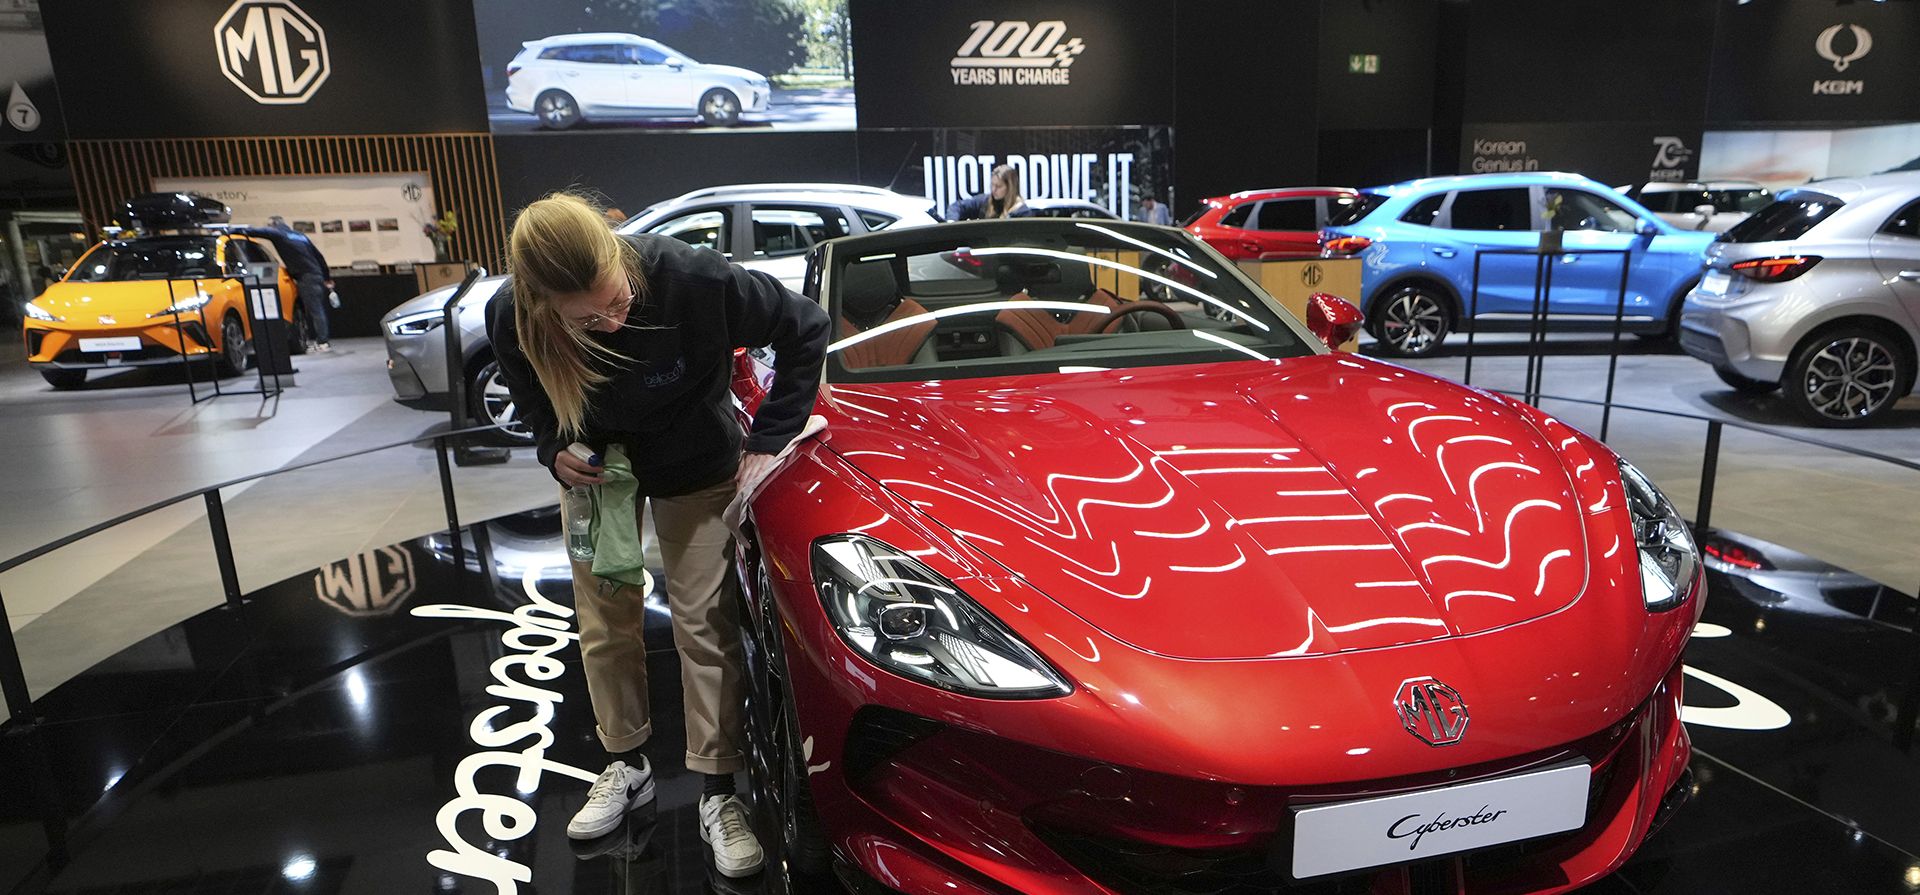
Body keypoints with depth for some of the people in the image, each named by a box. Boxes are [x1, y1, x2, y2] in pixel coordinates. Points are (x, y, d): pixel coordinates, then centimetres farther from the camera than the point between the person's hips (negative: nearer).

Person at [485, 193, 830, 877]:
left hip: (696, 468, -2)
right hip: (595, 468, 3)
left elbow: (804, 329, -22)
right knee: (605, 623, 11)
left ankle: (718, 795, 14)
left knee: (705, 626, -1)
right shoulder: (511, 318, -26)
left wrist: (767, 442, -21)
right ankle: (626, 765, 34)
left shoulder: (692, 278, -37)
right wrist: (554, 451, -19)